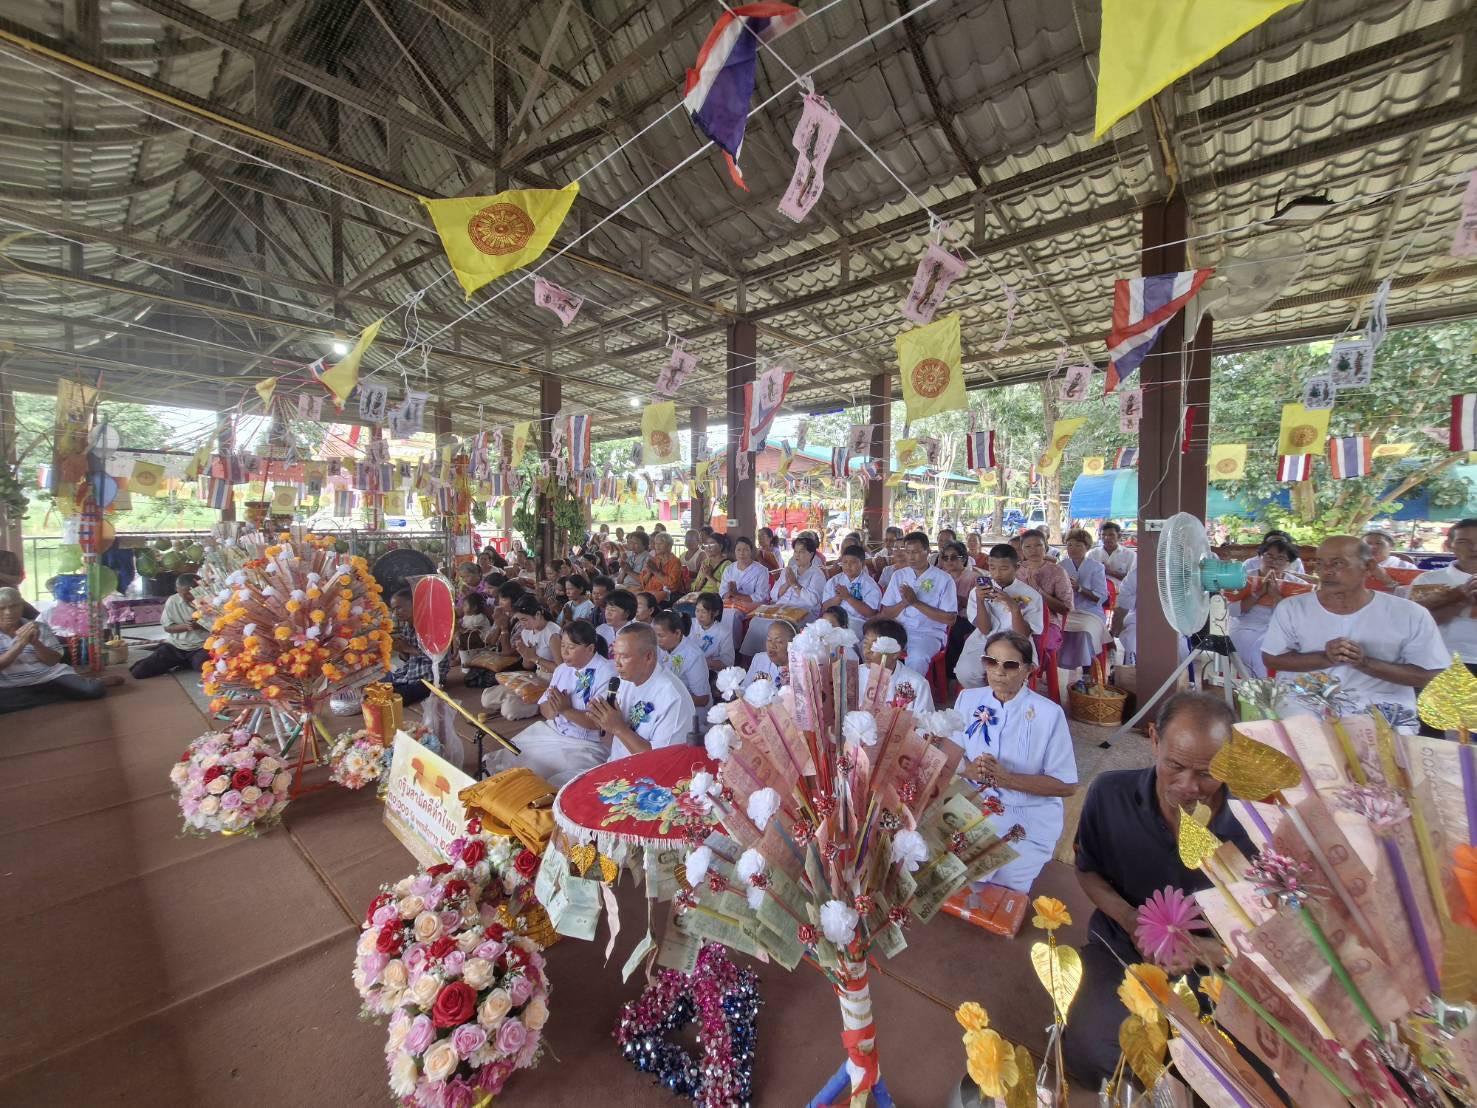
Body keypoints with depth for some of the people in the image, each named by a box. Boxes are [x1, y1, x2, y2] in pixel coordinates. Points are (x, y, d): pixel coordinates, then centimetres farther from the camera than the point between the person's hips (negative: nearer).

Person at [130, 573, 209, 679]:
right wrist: (186, 626, -17)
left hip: (200, 647, -3)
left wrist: (198, 626, -25)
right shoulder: (172, 601, 0)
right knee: (139, 671, -8)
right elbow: (167, 627, 3)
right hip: (175, 645, 3)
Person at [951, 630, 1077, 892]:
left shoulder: (1049, 713, -13)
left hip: (1029, 821, -3)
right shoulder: (968, 699, -2)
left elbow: (1066, 785, -11)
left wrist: (1005, 778, -23)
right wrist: (971, 771, -19)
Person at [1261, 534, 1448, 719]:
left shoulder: (1410, 614, 2)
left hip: (1382, 708, 1)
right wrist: (1325, 658, -16)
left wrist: (1365, 663, -15)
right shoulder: (1291, 608, 0)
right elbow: (1271, 658, 0)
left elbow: (1430, 675, 1)